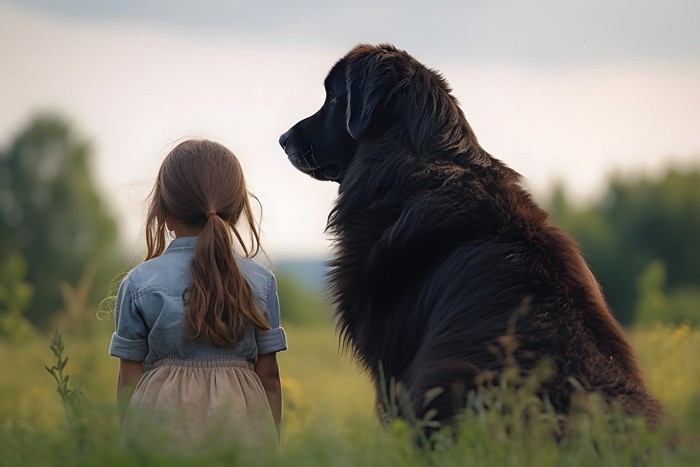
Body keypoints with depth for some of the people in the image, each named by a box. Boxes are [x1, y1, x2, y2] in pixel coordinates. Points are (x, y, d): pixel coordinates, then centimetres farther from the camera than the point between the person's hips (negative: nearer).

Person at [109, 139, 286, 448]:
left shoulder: (138, 283, -2)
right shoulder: (260, 282, 2)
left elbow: (129, 378, 1)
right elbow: (268, 374, 5)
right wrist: (270, 440, 14)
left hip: (164, 419, -1)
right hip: (242, 418, 1)